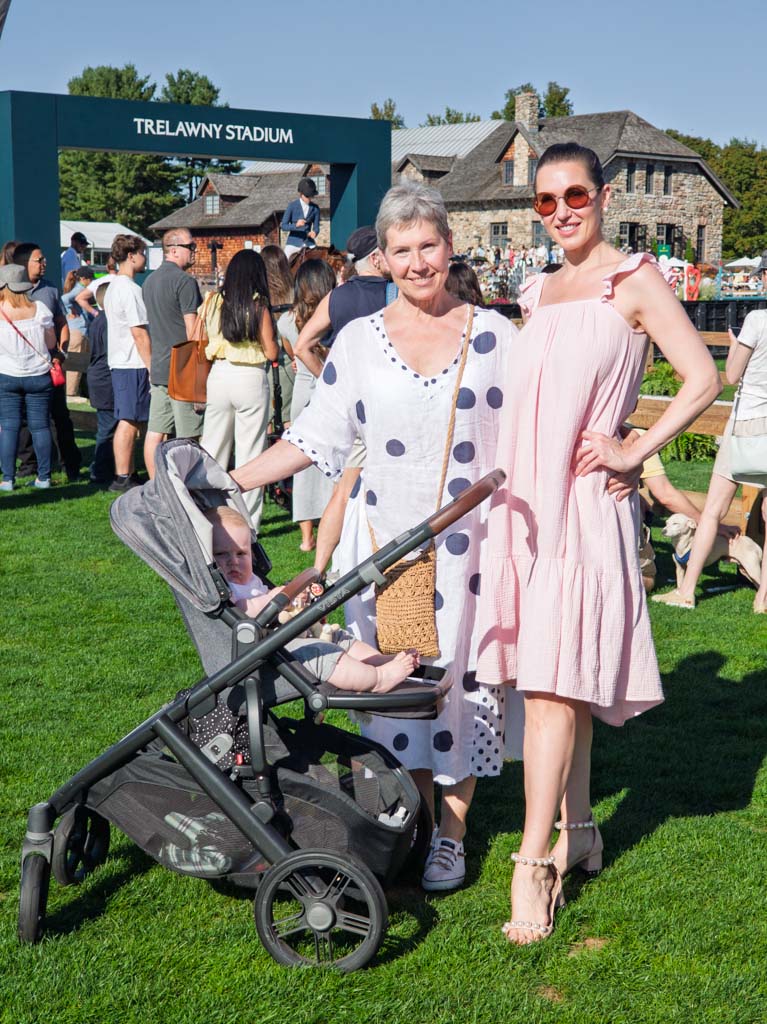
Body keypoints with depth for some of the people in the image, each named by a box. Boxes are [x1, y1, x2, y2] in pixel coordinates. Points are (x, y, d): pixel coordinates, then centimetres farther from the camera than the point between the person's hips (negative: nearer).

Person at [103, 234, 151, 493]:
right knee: (130, 421, -6)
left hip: (119, 362, 10)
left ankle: (128, 474, 17)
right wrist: (152, 367, -14)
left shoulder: (113, 287, 17)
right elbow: (139, 333, -18)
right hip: (133, 364, -10)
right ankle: (122, 478, -4)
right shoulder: (130, 289, -15)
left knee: (133, 421, 13)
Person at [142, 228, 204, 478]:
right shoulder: (184, 280, -12)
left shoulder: (150, 280, 16)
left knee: (155, 433, 7)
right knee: (188, 437, -3)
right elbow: (192, 330, -15)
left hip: (158, 368, 8)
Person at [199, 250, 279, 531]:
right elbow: (271, 352, -7)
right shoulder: (258, 305, -7)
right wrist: (269, 330, 11)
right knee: (250, 454, 3)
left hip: (219, 376, 4)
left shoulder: (212, 302, 3)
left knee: (212, 448, 14)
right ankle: (247, 523, 7)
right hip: (251, 379, -4)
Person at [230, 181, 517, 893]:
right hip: (386, 541, 1)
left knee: (461, 676, 2)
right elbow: (317, 434, 7)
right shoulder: (358, 341, 6)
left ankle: (451, 831, 17)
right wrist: (228, 484, 1)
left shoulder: (494, 335, 4)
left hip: (471, 541, -1)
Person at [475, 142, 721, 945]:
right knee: (552, 679, 12)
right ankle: (577, 830, 25)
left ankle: (534, 862, -5)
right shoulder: (536, 295, 16)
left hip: (585, 506, -6)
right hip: (525, 501, 6)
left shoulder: (632, 281, -2)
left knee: (555, 681, -9)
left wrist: (634, 453, -12)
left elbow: (703, 379, -8)